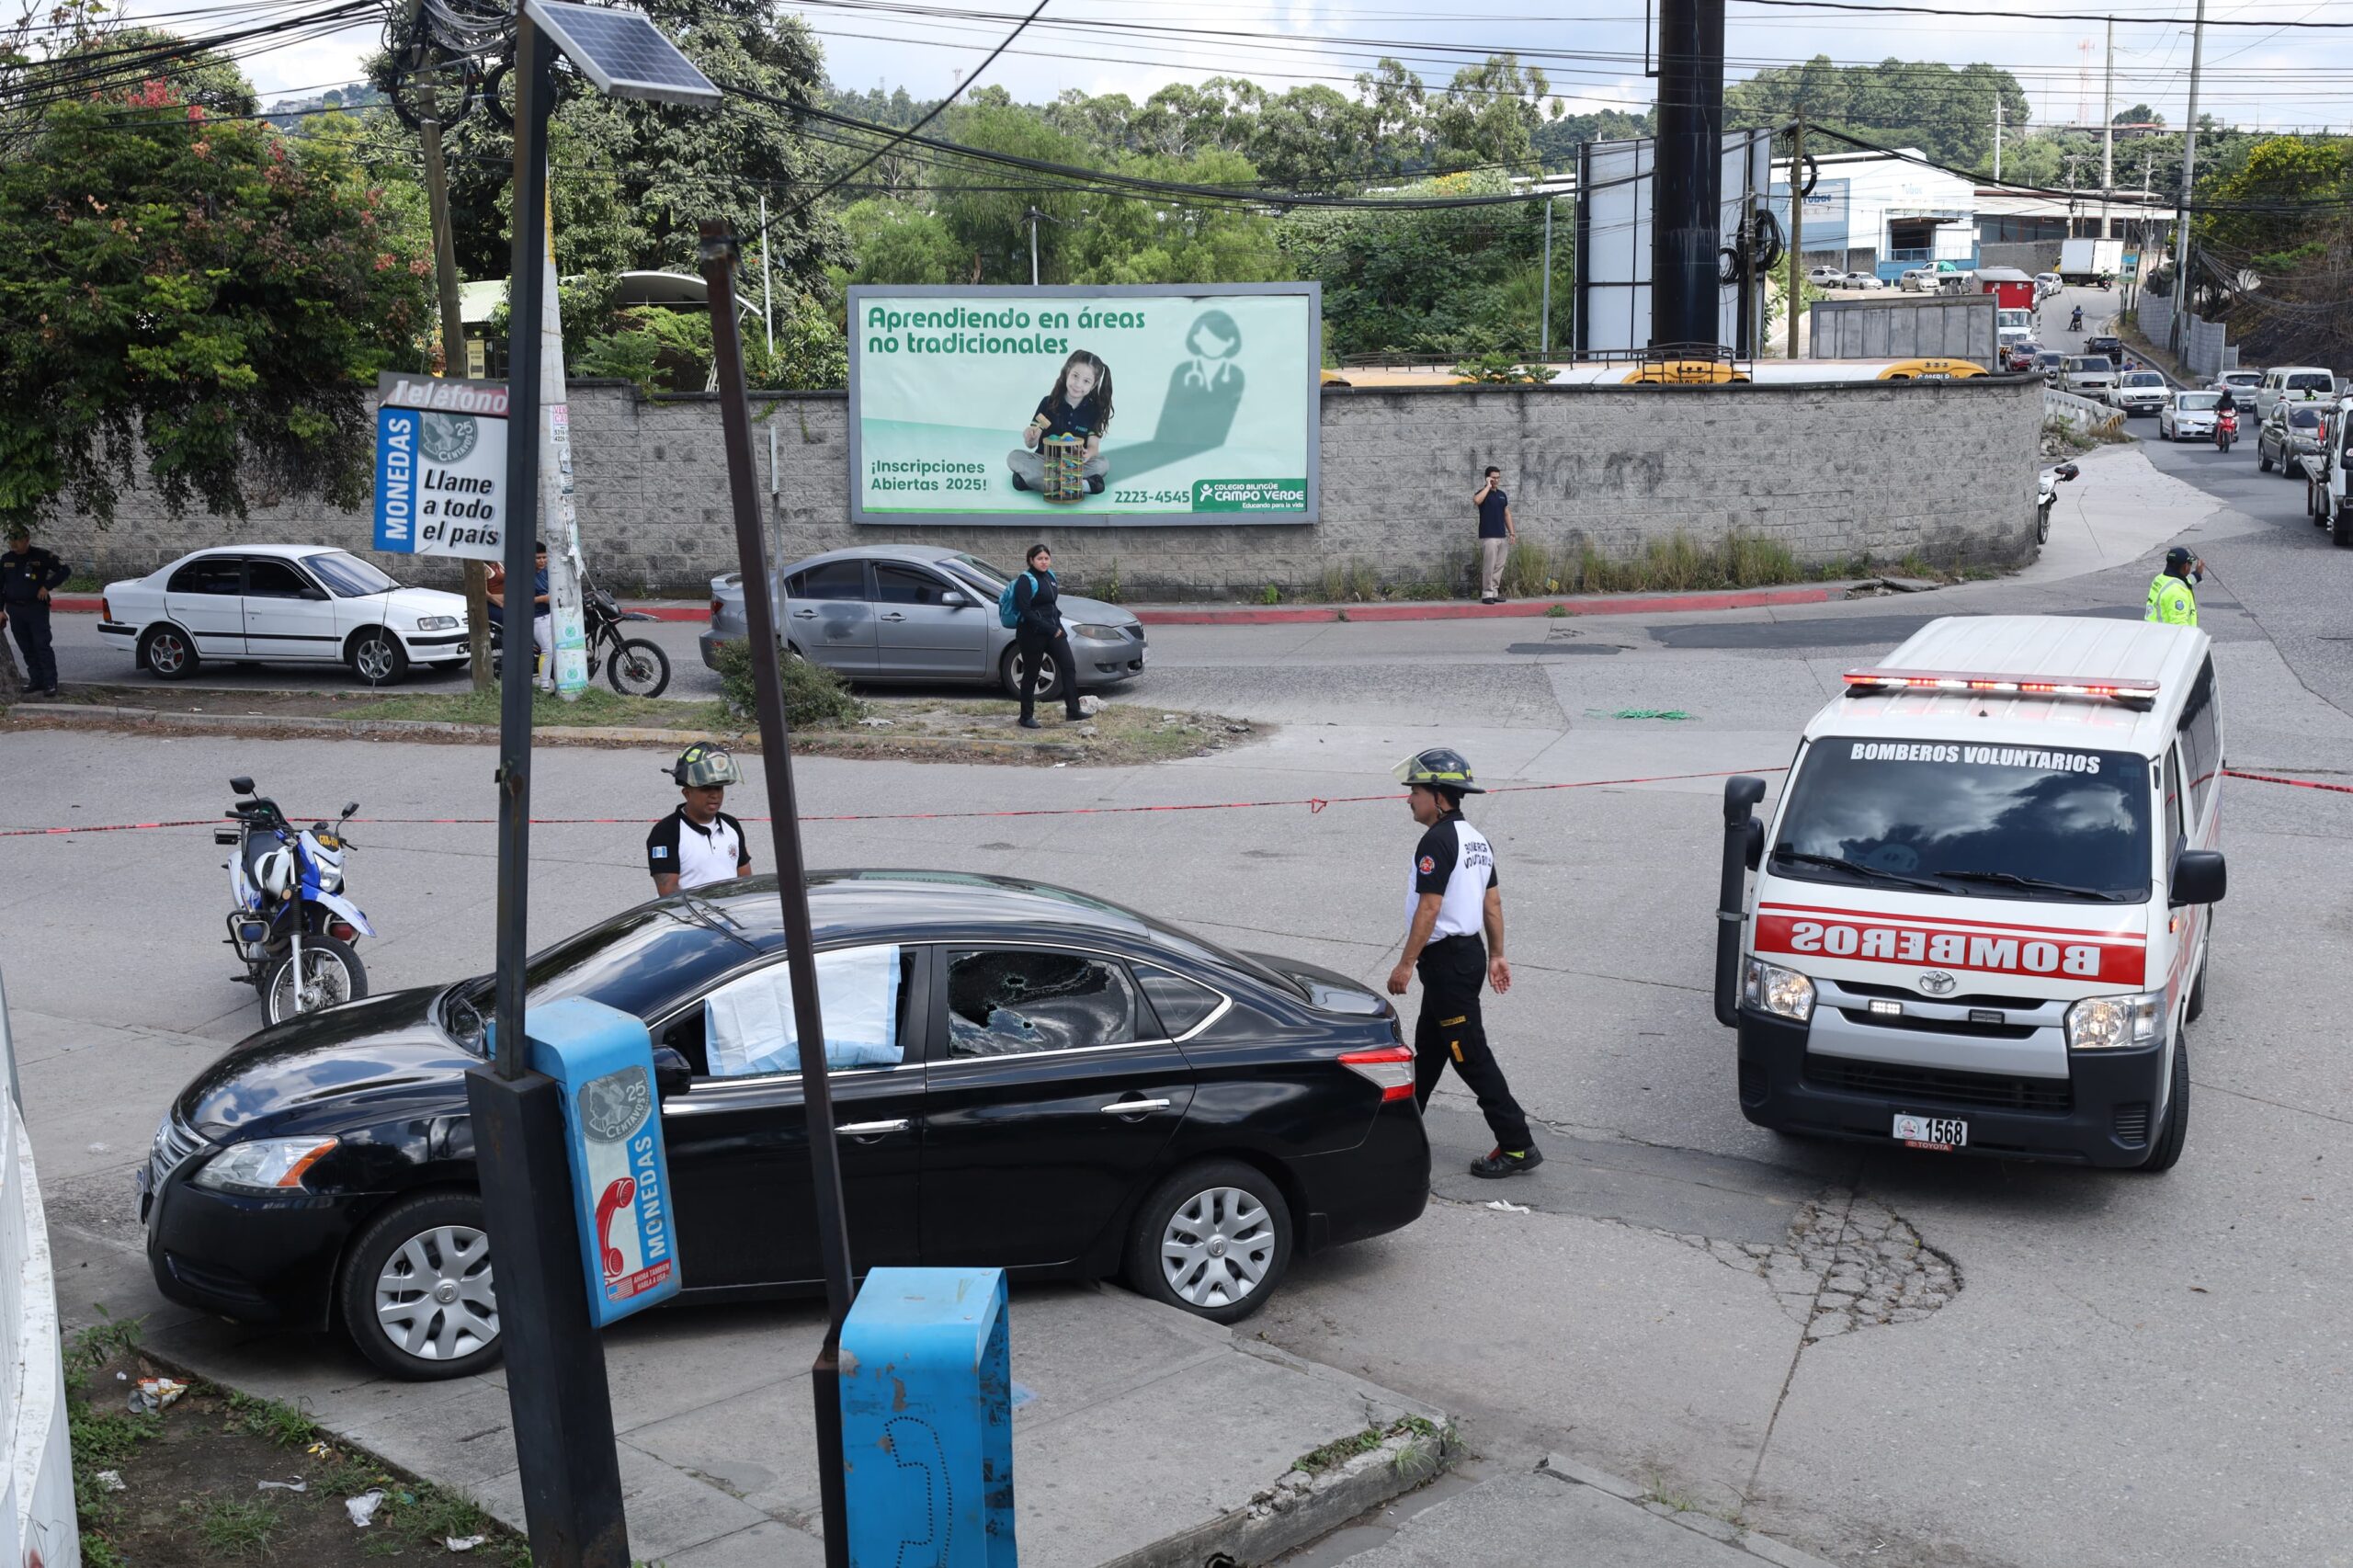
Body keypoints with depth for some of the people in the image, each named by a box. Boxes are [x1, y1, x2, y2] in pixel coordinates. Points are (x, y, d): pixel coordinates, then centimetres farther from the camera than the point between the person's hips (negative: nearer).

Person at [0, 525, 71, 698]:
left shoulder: (41, 556, -4)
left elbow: (65, 570, -3)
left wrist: (47, 586, -10)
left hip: (36, 608, -5)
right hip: (15, 610, 5)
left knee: (42, 645, -9)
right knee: (27, 648, 7)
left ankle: (50, 683, -9)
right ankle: (36, 680, 14)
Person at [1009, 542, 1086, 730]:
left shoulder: (1049, 576, 9)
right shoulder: (1025, 580, -13)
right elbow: (1025, 612, -20)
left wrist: (1056, 625, 9)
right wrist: (1049, 629, -21)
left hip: (1053, 628, 7)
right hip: (1032, 633, -7)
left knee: (1069, 666, -2)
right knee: (1031, 674, 2)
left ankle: (1073, 710, 1)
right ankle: (1026, 717, 13)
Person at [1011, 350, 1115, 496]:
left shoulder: (1094, 410, 0)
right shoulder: (1048, 402, -2)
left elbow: (1093, 446, -6)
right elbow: (1031, 445, -4)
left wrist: (1087, 454, -31)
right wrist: (1030, 438, -30)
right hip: (1045, 459, 0)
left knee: (1103, 465, -27)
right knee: (1014, 456, -25)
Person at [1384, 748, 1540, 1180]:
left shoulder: (1437, 842, -19)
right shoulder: (1476, 839, 11)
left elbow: (1429, 907, -22)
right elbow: (1493, 902, 13)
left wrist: (1406, 963, -17)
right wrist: (1496, 955, 18)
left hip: (1446, 958, -10)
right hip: (1470, 951, 10)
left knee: (1470, 1055, -6)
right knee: (1427, 1045, 20)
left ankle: (1517, 1146, -5)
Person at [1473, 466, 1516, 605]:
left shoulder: (1502, 495, 15)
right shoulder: (1483, 493, -6)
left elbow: (1507, 514, 18)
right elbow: (1476, 500, -31)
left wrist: (1512, 532, 11)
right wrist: (1488, 486, -21)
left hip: (1502, 537, 7)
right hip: (1488, 537, -7)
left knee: (1499, 567, 8)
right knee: (1488, 567, -7)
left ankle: (1494, 592, 14)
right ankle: (1486, 594, -3)